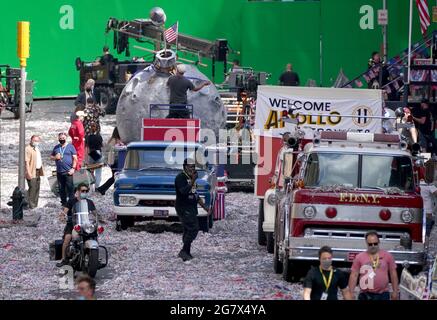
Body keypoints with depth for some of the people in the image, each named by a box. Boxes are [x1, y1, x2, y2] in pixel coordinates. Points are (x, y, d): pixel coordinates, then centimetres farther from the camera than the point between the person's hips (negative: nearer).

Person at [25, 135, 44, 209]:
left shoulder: (37, 148, 20)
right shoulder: (28, 149, -11)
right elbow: (26, 161, -17)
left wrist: (41, 171, 22)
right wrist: (28, 173, -23)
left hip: (38, 172, 9)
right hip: (32, 173, -9)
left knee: (37, 189, 11)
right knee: (32, 189, -11)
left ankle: (35, 205, 16)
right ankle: (31, 205, -9)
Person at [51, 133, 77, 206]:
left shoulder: (70, 147, 3)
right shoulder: (56, 147, 15)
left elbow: (75, 158, 0)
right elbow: (51, 157, 21)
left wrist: (73, 168, -10)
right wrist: (55, 157, -2)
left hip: (68, 172, -4)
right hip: (59, 172, 4)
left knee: (70, 188, -8)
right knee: (61, 188, 8)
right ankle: (63, 202, 16)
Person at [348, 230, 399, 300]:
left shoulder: (387, 256, 4)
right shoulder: (359, 257, 2)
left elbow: (393, 274, 8)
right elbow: (354, 275, 2)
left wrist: (395, 291, 4)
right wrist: (351, 294, -3)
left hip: (383, 295, 0)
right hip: (365, 295, 0)